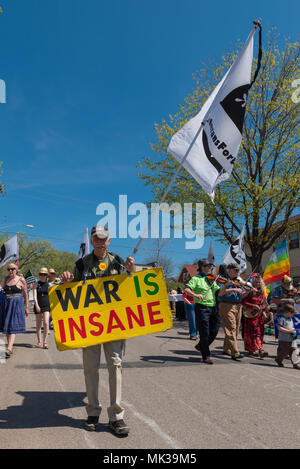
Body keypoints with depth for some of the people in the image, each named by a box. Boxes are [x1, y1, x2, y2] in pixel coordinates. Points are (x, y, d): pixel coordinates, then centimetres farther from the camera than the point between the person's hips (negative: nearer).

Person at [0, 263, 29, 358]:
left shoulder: (21, 279, -2)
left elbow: (25, 294, 2)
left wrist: (27, 307, 1)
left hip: (17, 304, -5)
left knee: (13, 326, -11)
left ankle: (9, 348, -19)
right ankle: (10, 346, 17)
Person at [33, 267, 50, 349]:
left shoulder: (49, 284, 5)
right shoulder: (37, 284, 3)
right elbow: (34, 296, -6)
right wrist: (36, 305, -17)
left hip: (46, 306, -1)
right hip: (38, 306, 1)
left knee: (46, 323, -14)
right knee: (38, 325, 8)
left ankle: (45, 342, -8)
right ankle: (39, 342, 21)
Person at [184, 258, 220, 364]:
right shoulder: (196, 278, -4)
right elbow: (186, 289, -16)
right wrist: (196, 295, -33)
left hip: (213, 308, 6)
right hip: (202, 308, -6)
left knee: (214, 331, 9)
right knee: (205, 333, -1)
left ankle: (200, 346, 32)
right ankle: (206, 356, 12)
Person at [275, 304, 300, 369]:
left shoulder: (290, 319, 14)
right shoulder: (282, 319, -14)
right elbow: (279, 328, -21)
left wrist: (293, 331, 6)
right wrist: (289, 331, -21)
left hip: (292, 339, 8)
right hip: (284, 339, -8)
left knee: (294, 350, 1)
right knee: (284, 352, 3)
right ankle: (278, 360, 26)